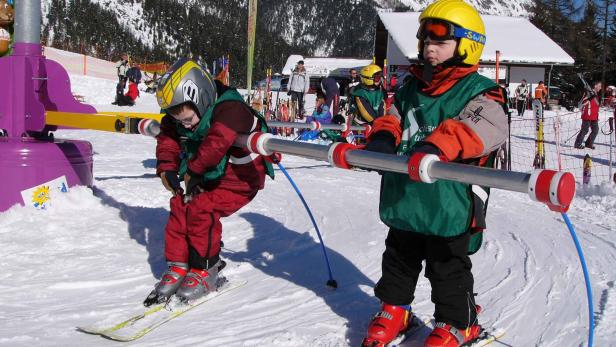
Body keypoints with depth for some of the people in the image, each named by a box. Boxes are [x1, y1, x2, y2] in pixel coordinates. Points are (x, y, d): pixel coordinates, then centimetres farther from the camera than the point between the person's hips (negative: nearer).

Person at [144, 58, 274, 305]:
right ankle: (178, 266, 5)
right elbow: (168, 139, 4)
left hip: (241, 178, -8)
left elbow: (215, 144, -40)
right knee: (180, 206, -7)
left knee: (202, 210, -22)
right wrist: (166, 168, -13)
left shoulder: (229, 110, -30)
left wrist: (193, 171, -27)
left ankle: (204, 272, -6)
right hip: (209, 176, 8)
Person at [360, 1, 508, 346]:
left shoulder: (480, 91, -9)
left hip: (449, 205, -6)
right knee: (399, 259, 20)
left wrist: (438, 145, -44)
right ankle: (394, 309, 39)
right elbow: (394, 117, 12)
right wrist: (384, 136, -15)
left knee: (448, 269, 9)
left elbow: (486, 128, -27)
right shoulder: (413, 88, 12)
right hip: (403, 199, 6)